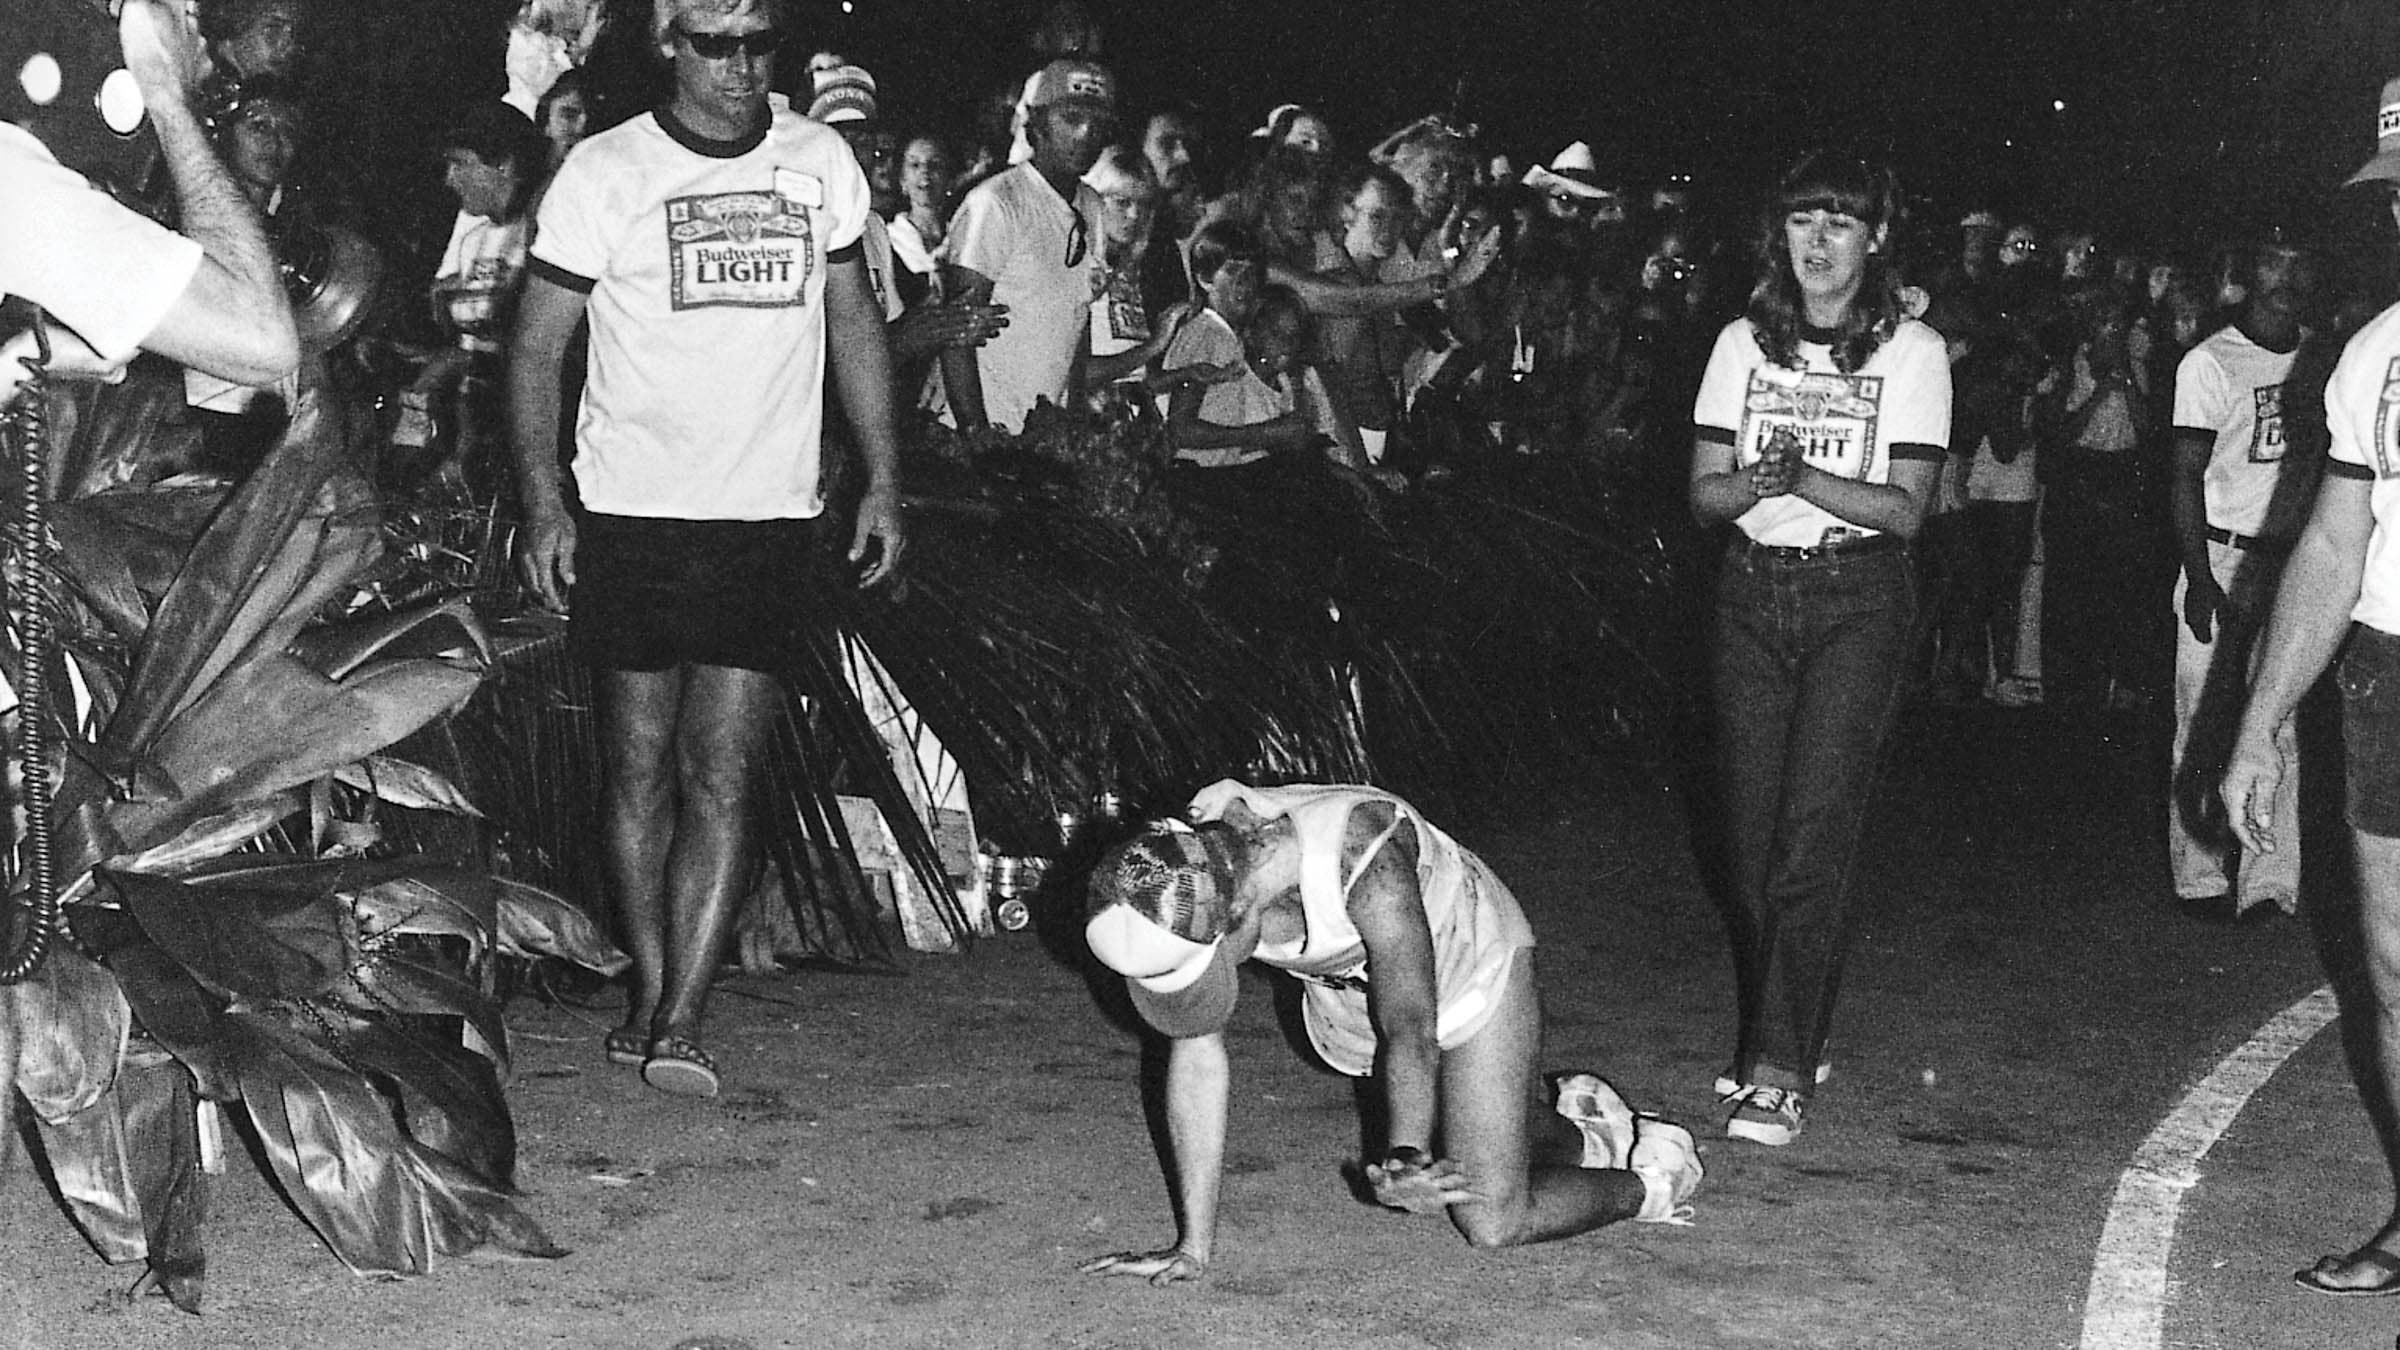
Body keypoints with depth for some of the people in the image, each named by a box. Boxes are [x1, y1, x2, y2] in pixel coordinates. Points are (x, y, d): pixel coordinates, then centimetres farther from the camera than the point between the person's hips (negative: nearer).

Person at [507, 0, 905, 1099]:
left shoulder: (821, 162, 7)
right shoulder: (606, 172, -2)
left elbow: (853, 320, 16)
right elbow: (536, 347, 0)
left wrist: (883, 481, 10)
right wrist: (543, 504, -9)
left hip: (771, 516, 1)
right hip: (634, 512, -1)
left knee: (722, 778, -6)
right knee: (639, 765, 6)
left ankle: (679, 1022, -5)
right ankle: (651, 990, 19)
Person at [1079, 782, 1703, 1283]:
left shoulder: (1361, 866, -44)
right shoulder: (1179, 888, -29)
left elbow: (1411, 1031, -48)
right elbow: (1194, 1052, -24)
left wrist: (1404, 1161, -67)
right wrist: (1193, 1247, -24)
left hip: (1469, 964, -5)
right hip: (1350, 995, 6)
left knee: (1493, 1224, -9)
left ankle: (1653, 1182, 16)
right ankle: (1583, 1133, 48)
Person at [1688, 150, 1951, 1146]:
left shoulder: (1911, 351, 0)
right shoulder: (1743, 343, 9)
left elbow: (1904, 508, -6)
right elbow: (1703, 493, 6)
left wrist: (1799, 477, -20)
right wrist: (1753, 484, -16)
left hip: (1857, 597, -3)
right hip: (1753, 590, 4)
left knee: (1813, 830, -12)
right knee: (1753, 832, 3)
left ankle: (1778, 1068, -10)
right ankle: (1781, 1040, 16)